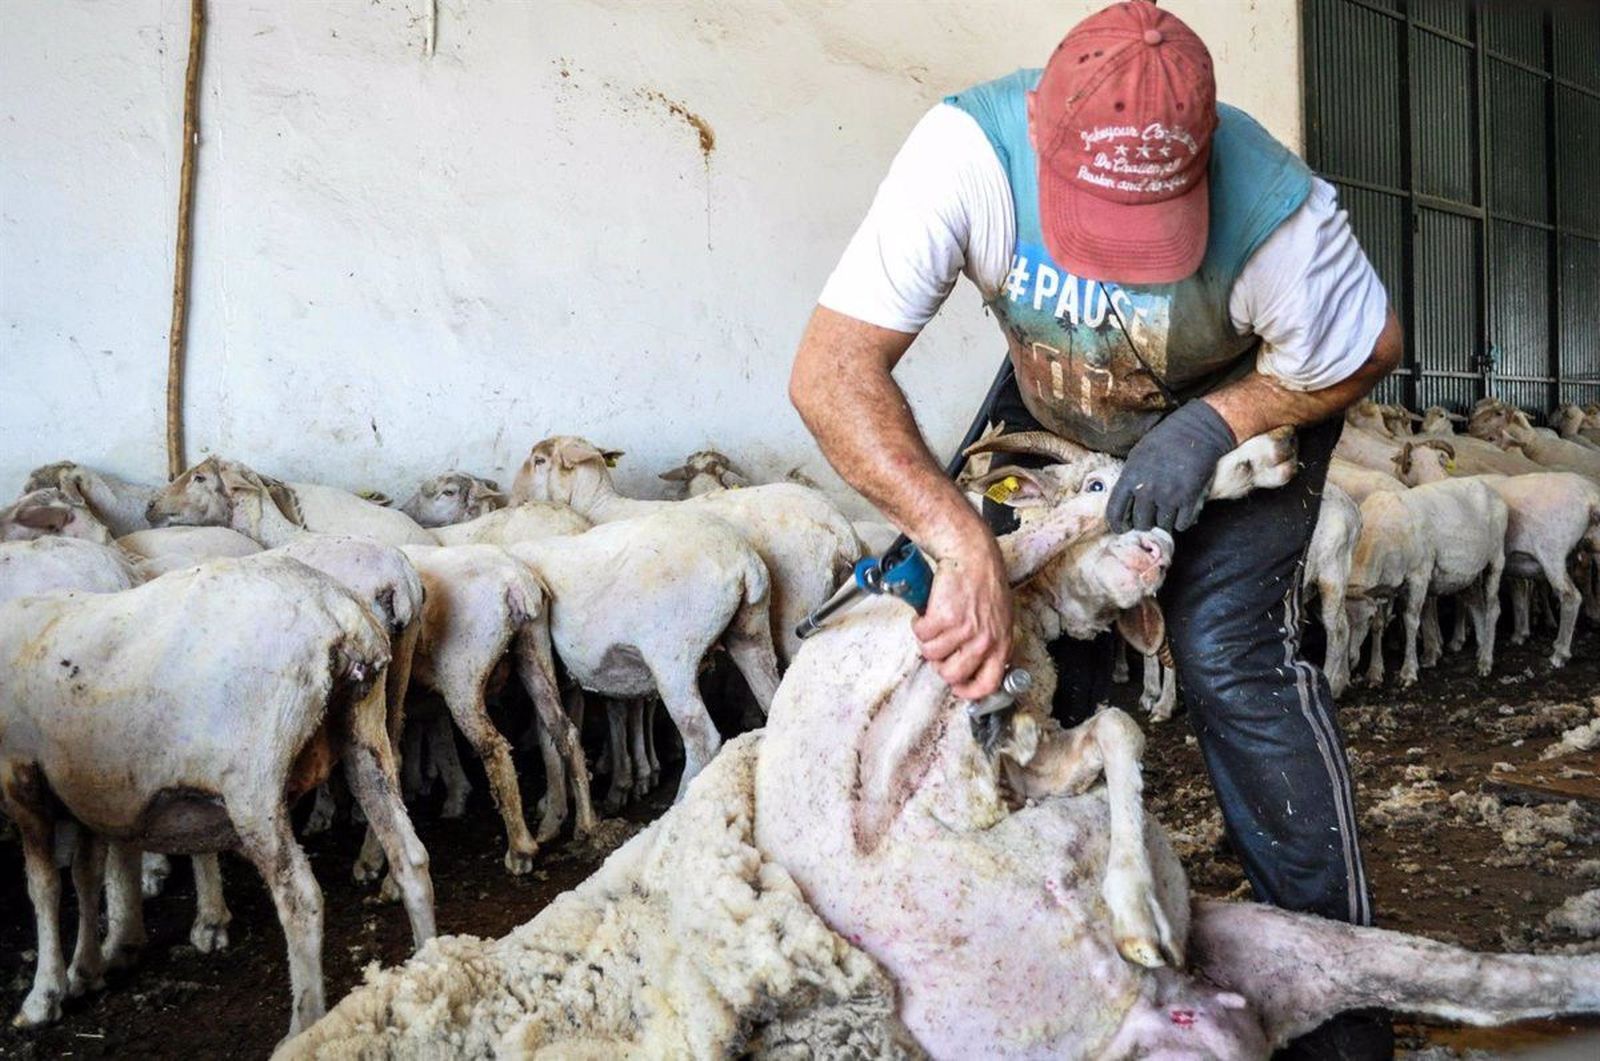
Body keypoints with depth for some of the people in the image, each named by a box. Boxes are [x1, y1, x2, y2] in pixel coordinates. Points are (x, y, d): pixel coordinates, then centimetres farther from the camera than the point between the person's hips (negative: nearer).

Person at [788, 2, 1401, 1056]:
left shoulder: (1276, 215, -37)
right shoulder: (969, 149, -36)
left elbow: (1366, 355, -15)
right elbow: (832, 369, -40)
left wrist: (1211, 425, -29)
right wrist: (964, 544, -50)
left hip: (1249, 403, -2)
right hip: (1054, 413, 2)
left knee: (1230, 653, -17)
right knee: (1033, 654, -8)